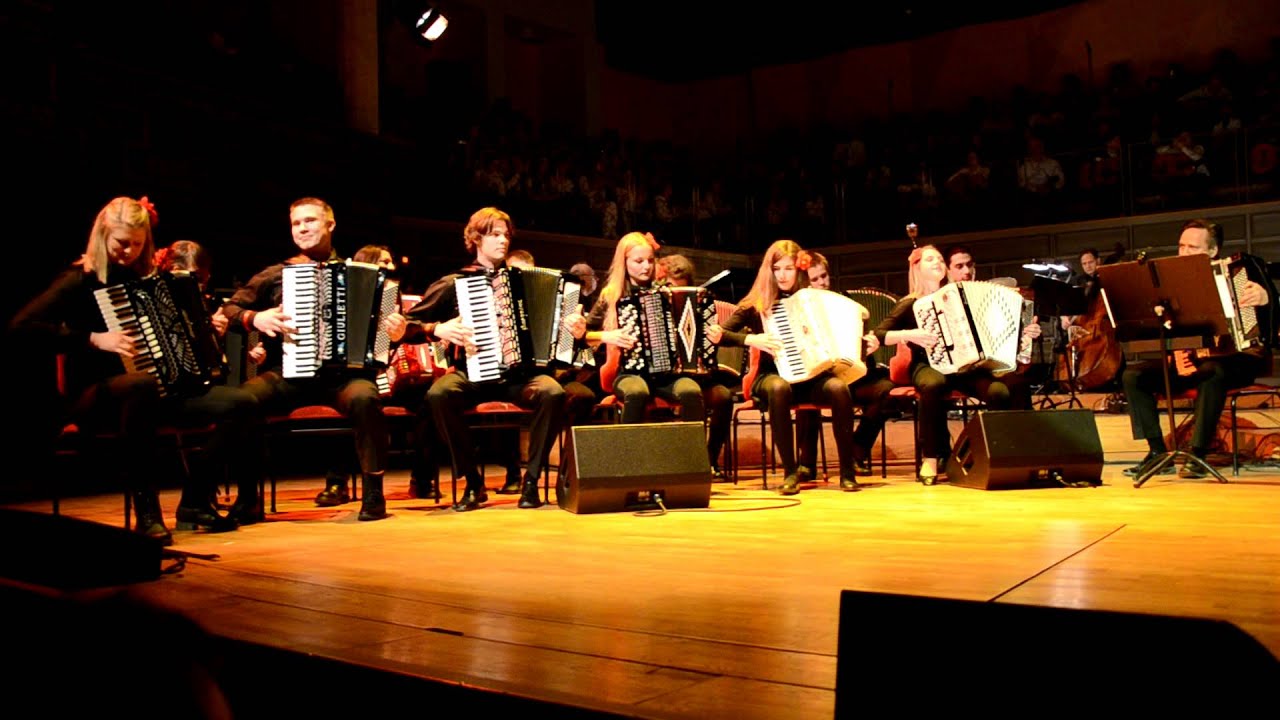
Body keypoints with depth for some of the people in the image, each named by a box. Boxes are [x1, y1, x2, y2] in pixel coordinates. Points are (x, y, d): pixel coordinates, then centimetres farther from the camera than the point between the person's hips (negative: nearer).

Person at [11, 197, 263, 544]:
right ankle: (146, 512, -34)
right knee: (141, 384, -43)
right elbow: (21, 326, -17)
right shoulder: (82, 280, -4)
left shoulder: (147, 278, 13)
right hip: (97, 395, -6)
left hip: (163, 388, 6)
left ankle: (194, 502, -6)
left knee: (242, 403, -16)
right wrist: (93, 339, -24)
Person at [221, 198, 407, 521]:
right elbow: (228, 310, 14)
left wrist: (396, 331, -11)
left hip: (343, 372, -1)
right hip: (288, 374, 2)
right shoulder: (275, 275, 16)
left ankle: (373, 493, -22)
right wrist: (254, 318, -7)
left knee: (364, 397, -37)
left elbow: (382, 317, 13)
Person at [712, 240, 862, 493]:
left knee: (839, 387, -30)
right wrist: (750, 339, -18)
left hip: (811, 376, 2)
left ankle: (847, 471, -19)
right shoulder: (757, 304, 4)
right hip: (771, 375, -2)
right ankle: (790, 471, -27)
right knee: (778, 388, -38)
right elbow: (720, 334, -4)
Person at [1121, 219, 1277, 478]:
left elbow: (1272, 297, -12)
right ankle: (1157, 452, -11)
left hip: (1241, 355, -5)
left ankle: (1198, 454, -31)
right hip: (1189, 360, 5)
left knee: (1212, 371, -39)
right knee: (1133, 375, -11)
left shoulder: (1244, 266, -2)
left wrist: (1264, 298, -34)